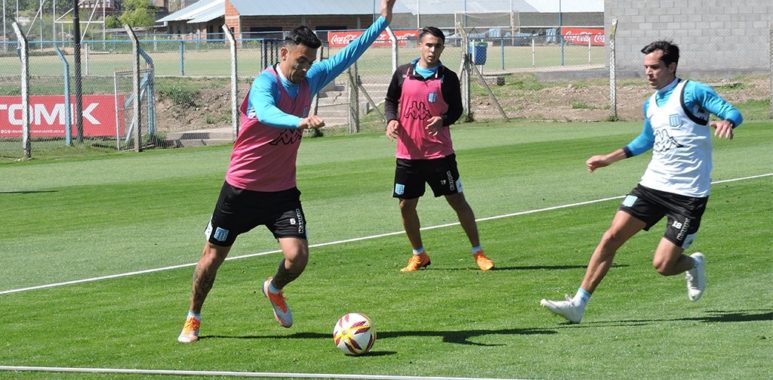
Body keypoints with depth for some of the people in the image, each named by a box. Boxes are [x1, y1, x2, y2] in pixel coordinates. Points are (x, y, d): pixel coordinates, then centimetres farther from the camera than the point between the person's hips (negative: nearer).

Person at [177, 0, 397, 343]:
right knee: (213, 256, 6)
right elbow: (266, 112, -42)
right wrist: (300, 122, -60)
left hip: (282, 190, 4)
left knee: (298, 256, -12)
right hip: (242, 188, -4)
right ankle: (193, 318, 27)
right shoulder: (266, 83, -19)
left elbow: (347, 55, 10)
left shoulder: (310, 80, 0)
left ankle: (274, 289, 23)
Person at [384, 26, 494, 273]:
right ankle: (419, 255, 24)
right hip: (408, 153, 2)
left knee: (457, 201, -1)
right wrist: (391, 120, -7)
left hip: (439, 152, -2)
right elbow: (391, 100, 13)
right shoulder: (403, 73, 1)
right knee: (406, 205, 6)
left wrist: (443, 120, -17)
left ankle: (478, 252, 9)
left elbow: (456, 109, 3)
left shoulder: (448, 78, -4)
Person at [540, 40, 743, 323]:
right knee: (611, 238, -7)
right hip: (652, 184, 6)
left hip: (688, 194, -6)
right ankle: (578, 304, -4)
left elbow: (733, 113, -15)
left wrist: (726, 122, -38)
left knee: (663, 264, -10)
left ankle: (694, 264, 26)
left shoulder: (692, 92, -8)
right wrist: (610, 159, 30)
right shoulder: (651, 105, 13)